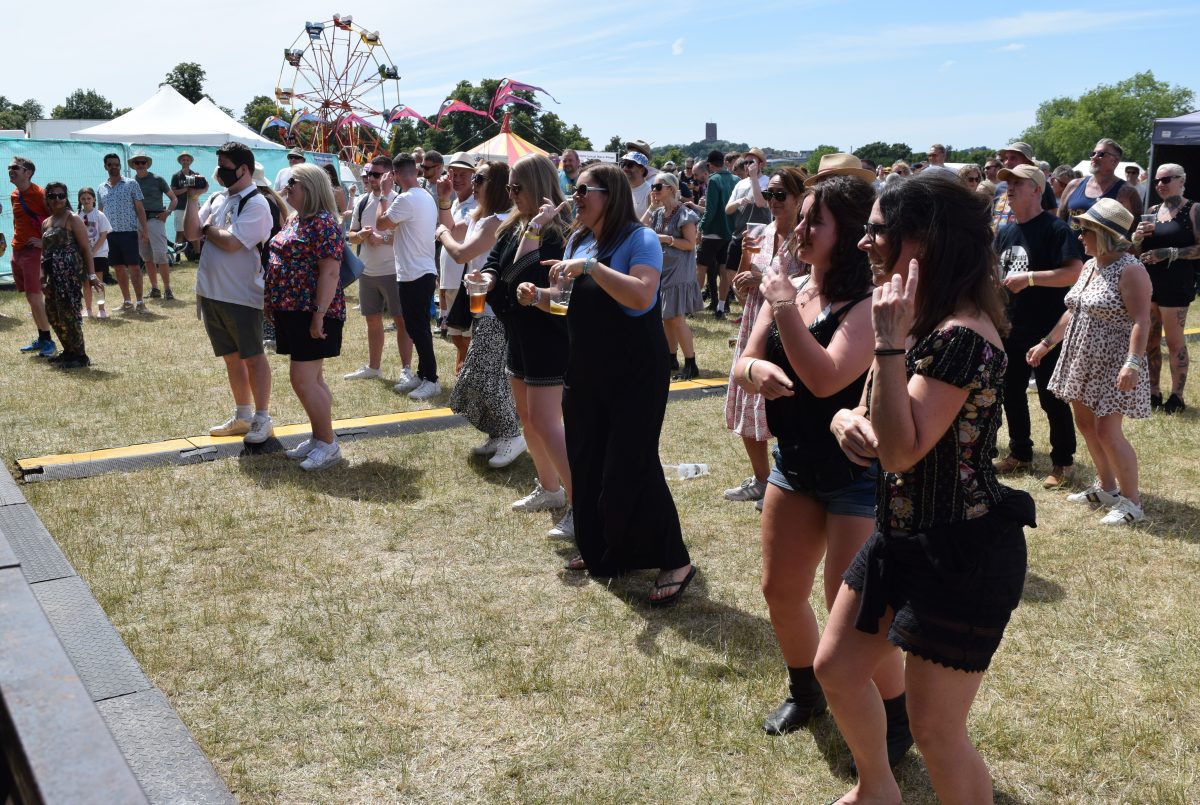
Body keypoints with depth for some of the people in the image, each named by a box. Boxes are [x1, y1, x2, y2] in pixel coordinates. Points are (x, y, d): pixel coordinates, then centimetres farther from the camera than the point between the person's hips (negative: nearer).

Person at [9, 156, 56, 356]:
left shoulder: (40, 194, -11)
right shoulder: (14, 196, 12)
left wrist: (45, 242, -15)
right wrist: (16, 242, 15)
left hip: (33, 251, -8)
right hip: (17, 250, 8)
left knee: (35, 297, -10)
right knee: (30, 298, 10)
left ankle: (48, 341, -3)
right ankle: (41, 339, 17)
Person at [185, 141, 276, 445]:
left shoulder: (256, 204, -12)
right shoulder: (216, 199, 11)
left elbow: (232, 242, -22)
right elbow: (190, 233, 4)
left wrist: (207, 229, -4)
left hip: (242, 295, -7)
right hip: (211, 293, 8)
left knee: (253, 357, 2)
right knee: (231, 357, 15)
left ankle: (262, 420, 11)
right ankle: (243, 416, 26)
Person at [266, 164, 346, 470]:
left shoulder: (323, 223, -15)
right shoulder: (295, 219, 14)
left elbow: (330, 272, -21)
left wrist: (319, 315, -25)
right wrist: (275, 303, 20)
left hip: (311, 313, -10)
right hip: (292, 311, 10)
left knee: (303, 379, -8)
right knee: (312, 379, 14)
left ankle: (328, 445, 1)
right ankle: (318, 437, 23)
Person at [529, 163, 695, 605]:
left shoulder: (640, 239, -14)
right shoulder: (578, 240, 9)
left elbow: (642, 295, -30)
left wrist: (591, 266, -31)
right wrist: (539, 296, -1)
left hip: (635, 373, -8)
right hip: (586, 371, 8)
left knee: (631, 468, -7)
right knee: (586, 463, 13)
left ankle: (675, 561, 5)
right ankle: (601, 551, 30)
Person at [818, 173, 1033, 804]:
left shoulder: (962, 335, -24)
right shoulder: (917, 320, 6)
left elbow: (902, 449, -30)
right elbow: (869, 421, 13)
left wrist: (890, 342, -30)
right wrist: (848, 421, -10)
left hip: (963, 552, -10)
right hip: (901, 534, 10)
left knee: (935, 730, 2)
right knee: (836, 670, 20)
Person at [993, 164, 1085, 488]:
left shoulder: (1055, 229, -13)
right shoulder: (1005, 231, 10)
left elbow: (1075, 273, -22)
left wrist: (1029, 278, -25)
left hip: (1047, 330, -7)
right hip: (1010, 327, 7)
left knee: (1052, 398, 1)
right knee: (1011, 393, 14)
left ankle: (1063, 462, 14)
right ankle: (1020, 454, 29)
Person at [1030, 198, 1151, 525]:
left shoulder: (1130, 270, -17)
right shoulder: (1089, 266, 9)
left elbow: (1141, 322, -23)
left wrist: (1133, 364, -32)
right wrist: (1046, 344, 21)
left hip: (1112, 364, -9)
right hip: (1083, 360, 9)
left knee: (1107, 431, -8)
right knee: (1086, 424, 14)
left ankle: (1132, 501, 6)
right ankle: (1107, 487, 30)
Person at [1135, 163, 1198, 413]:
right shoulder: (1153, 211, 12)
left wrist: (1170, 253, -21)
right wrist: (1140, 236, -2)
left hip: (1176, 284, -6)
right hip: (1148, 281, 6)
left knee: (1174, 341, 0)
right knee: (1149, 340, 9)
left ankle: (1177, 395, 8)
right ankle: (1152, 392, 18)